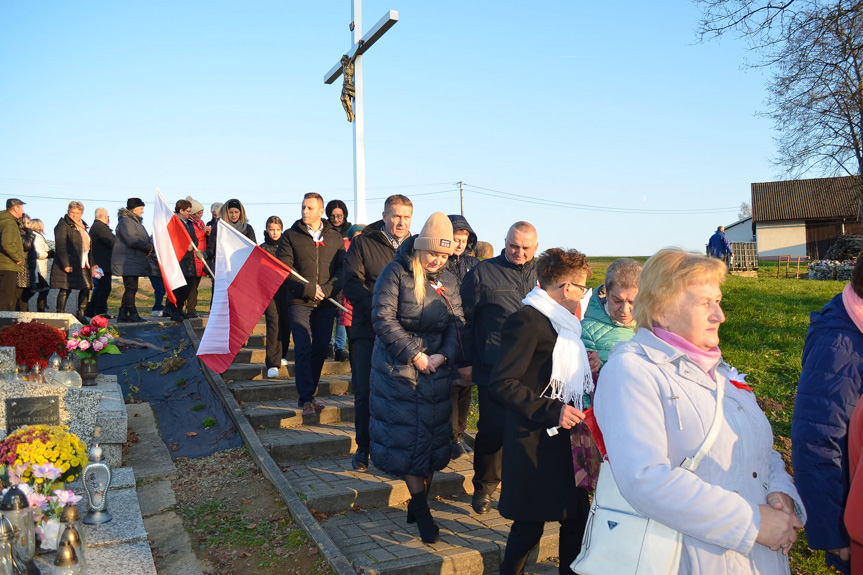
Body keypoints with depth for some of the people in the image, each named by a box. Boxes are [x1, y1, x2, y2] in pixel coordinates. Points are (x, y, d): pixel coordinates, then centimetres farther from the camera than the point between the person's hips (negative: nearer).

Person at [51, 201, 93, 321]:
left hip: (83, 265, 8)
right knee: (65, 290, -5)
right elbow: (60, 246, -14)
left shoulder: (82, 226, 19)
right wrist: (66, 265, -21)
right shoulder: (63, 225, -6)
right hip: (68, 264, -8)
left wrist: (91, 264, 18)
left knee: (86, 288, 4)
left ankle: (80, 315, 14)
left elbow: (87, 246, 25)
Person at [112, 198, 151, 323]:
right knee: (131, 288, -8)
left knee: (131, 288, 10)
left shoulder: (135, 221, 22)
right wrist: (149, 247, -12)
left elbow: (143, 239, 25)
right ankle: (133, 314, -5)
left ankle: (122, 315, 15)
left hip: (134, 261, 10)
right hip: (127, 261, -10)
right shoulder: (125, 221, -11)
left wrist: (149, 247, 4)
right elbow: (132, 240, -22)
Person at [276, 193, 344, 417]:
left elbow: (342, 269, 5)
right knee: (303, 349, -9)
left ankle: (307, 394, 19)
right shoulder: (290, 236, 5)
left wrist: (327, 289, -12)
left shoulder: (335, 238, 10)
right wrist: (307, 288, -13)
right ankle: (306, 398, -5)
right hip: (300, 302, -3)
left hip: (327, 303, 3)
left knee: (320, 348, 6)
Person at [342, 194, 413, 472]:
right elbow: (352, 284, -5)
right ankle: (364, 447, 16)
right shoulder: (363, 243, 3)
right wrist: (377, 312, -18)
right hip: (369, 328, -2)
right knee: (365, 390, 1)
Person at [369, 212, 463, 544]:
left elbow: (457, 323, 4)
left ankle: (418, 503, 21)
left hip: (436, 368, 5)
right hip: (398, 368, -4)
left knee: (432, 435, 7)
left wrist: (443, 355, -13)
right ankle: (422, 514, 9)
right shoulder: (395, 273, -7)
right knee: (406, 436, -1)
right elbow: (383, 319, -14)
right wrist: (414, 355, -16)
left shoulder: (448, 281, 8)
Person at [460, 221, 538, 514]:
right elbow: (465, 320, 2)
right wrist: (465, 362, -1)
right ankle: (484, 486, 23)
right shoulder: (482, 273, 1)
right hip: (493, 369, -3)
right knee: (492, 429, 1)